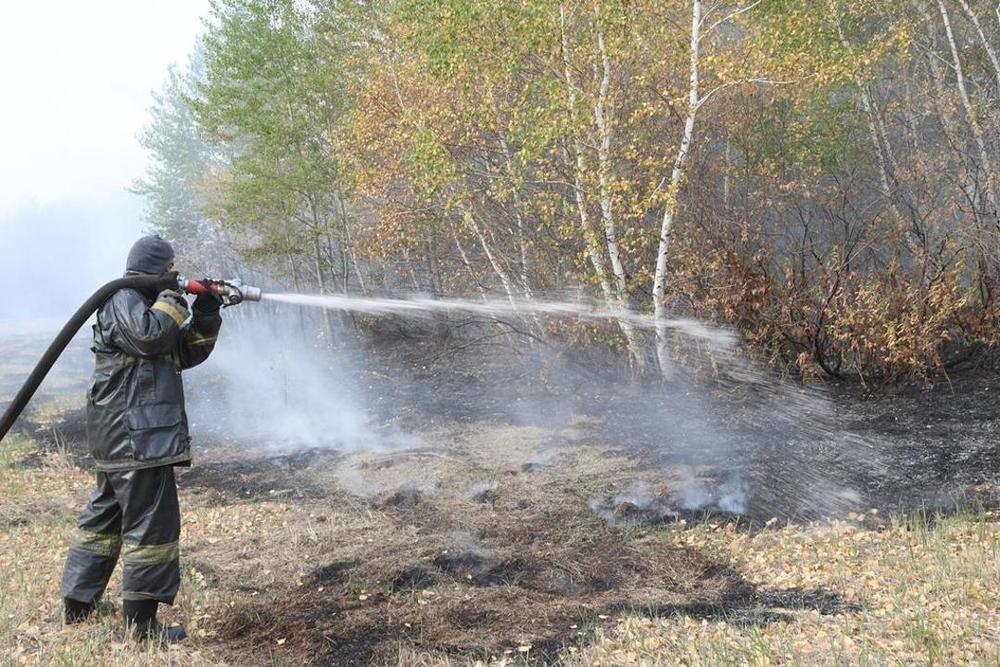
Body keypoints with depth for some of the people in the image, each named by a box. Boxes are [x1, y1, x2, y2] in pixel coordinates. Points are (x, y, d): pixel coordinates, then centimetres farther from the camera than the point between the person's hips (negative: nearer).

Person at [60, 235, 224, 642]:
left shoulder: (144, 303, 22)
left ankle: (77, 604, 26)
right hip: (137, 436, -11)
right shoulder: (123, 299, -8)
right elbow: (148, 335, -28)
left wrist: (207, 313, 7)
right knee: (152, 525, -7)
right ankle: (141, 622, -2)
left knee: (105, 516, 17)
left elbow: (186, 353, 20)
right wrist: (173, 301, -12)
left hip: (120, 436, 11)